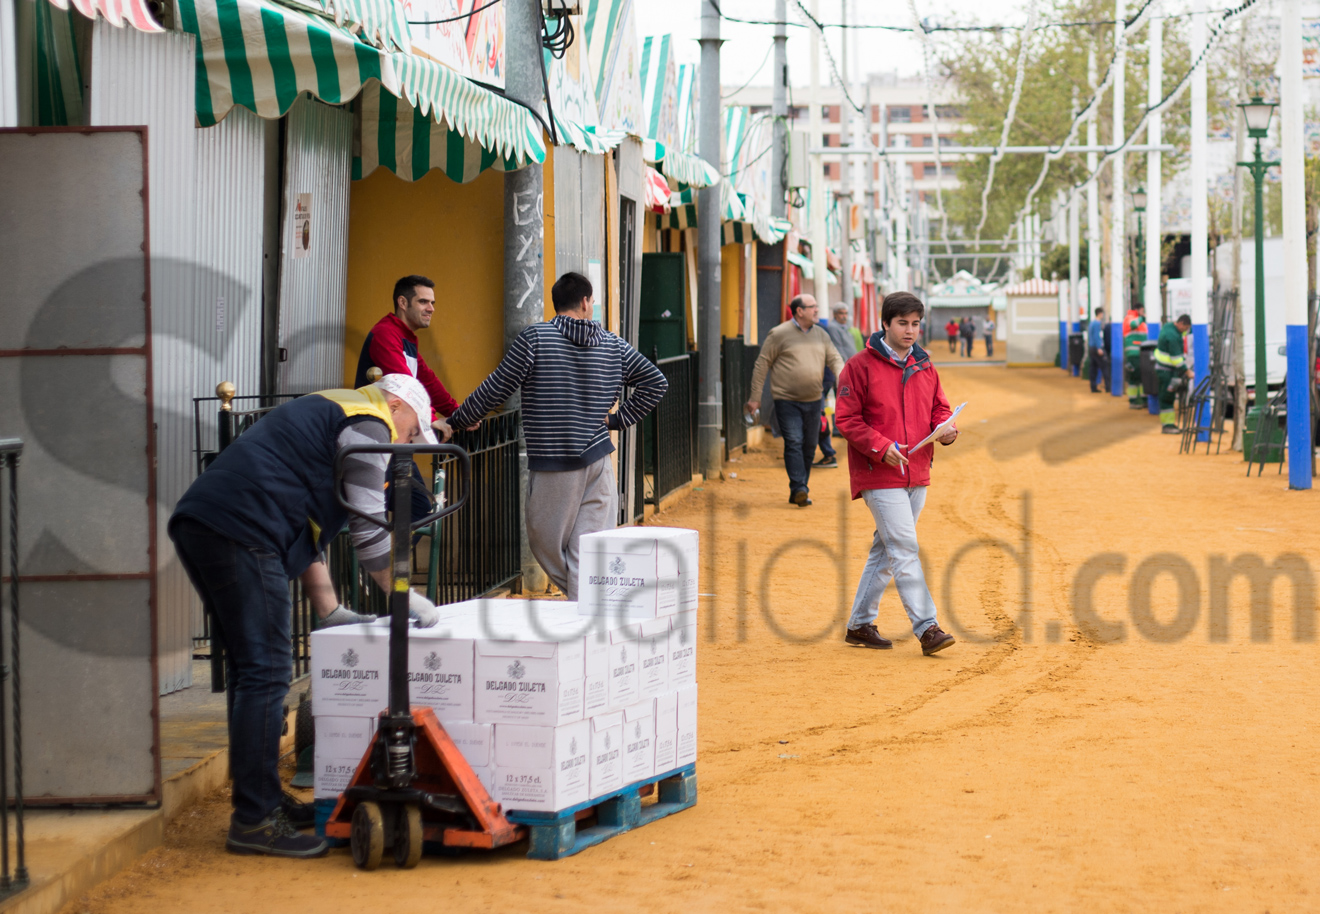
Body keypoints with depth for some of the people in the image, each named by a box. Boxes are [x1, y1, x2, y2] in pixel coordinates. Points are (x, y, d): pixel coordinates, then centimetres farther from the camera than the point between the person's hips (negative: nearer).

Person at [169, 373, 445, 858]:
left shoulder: (326, 412, 33)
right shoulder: (369, 425, 3)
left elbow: (305, 519, 33)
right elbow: (369, 529, -3)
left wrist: (330, 610, 29)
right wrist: (406, 596, 7)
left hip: (196, 525, 10)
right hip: (240, 532, -10)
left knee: (250, 670, 17)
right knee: (265, 674, -9)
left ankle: (264, 798, 25)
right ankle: (254, 821, -9)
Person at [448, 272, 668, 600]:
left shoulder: (535, 338, -5)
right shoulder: (613, 345, 8)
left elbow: (497, 387, -3)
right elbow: (655, 382, 9)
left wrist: (458, 420, 10)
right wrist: (618, 418, 13)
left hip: (552, 464, -4)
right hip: (599, 460, 4)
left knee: (545, 542, 9)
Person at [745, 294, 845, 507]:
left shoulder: (821, 335, 11)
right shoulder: (779, 334, -5)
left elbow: (835, 359, 12)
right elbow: (762, 364, -3)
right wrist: (755, 396, -5)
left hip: (813, 401, 6)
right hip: (787, 401, -6)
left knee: (809, 447, 8)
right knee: (793, 443, -15)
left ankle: (798, 492, 16)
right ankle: (799, 489, -20)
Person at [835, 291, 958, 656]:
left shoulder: (925, 367, 12)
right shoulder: (860, 366, -7)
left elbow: (939, 408, 17)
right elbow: (847, 419, -8)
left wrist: (947, 429, -6)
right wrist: (881, 446, -19)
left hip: (917, 475, 7)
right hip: (879, 475, -7)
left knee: (887, 550, 13)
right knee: (904, 548, -12)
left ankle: (860, 624, 23)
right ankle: (926, 628, -15)